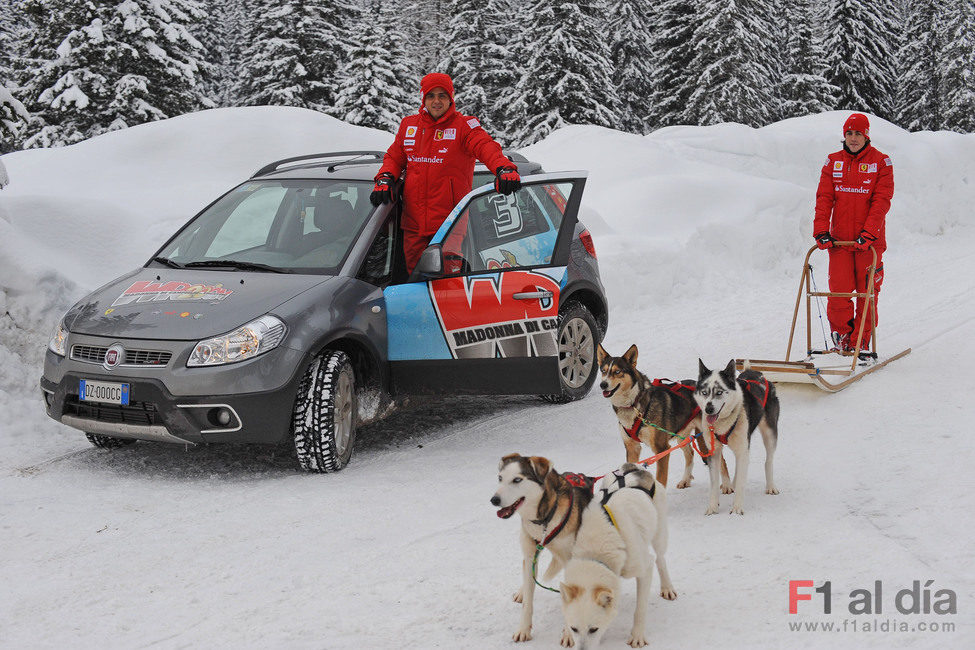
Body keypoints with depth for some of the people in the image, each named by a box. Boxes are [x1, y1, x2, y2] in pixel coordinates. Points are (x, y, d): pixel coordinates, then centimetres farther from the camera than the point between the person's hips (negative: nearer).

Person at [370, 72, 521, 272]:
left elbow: (486, 146, -18)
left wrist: (504, 168, -38)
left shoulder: (464, 125, -2)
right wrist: (385, 179, 1)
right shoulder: (409, 125, 13)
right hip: (414, 223, 4)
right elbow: (394, 157, 22)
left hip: (451, 225, -4)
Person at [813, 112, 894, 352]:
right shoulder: (833, 162, 9)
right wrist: (821, 231, -7)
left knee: (867, 292, 1)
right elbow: (824, 198, 5)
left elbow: (882, 200, -7)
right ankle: (841, 338, 11)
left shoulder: (881, 162, 0)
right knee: (838, 290, -3)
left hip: (869, 240, -2)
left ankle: (861, 342, 10)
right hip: (839, 239, 2)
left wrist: (868, 233, -18)